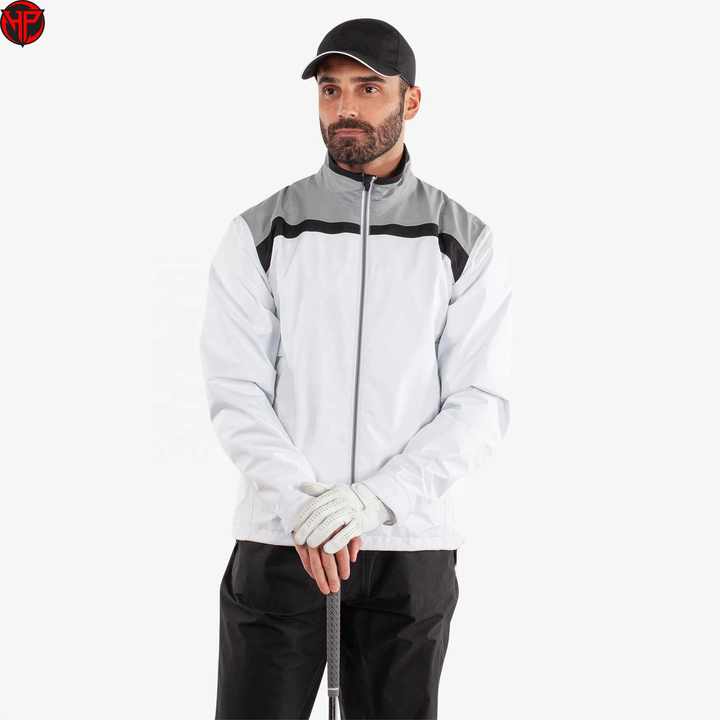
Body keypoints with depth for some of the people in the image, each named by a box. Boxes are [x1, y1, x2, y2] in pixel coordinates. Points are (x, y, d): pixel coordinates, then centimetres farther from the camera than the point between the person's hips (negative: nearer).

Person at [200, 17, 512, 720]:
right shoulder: (259, 235, 2)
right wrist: (303, 505, -18)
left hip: (411, 554, 1)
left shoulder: (465, 244, 2)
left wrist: (373, 500, -17)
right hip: (277, 543, 0)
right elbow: (236, 393, -4)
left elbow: (480, 404, -5)